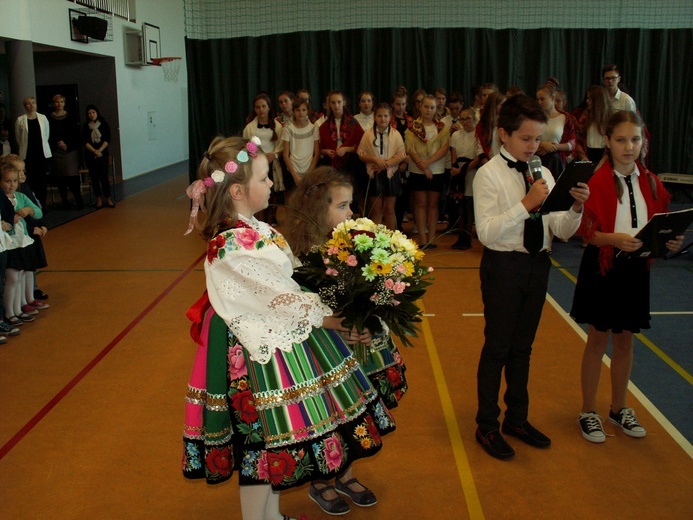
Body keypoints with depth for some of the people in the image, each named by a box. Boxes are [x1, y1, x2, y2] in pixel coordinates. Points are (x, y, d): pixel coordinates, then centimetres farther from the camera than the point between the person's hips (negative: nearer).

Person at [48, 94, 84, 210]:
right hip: (56, 152, 1)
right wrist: (57, 143, -11)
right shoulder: (49, 118, 3)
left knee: (73, 177, -9)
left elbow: (76, 134, 4)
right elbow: (48, 136, 2)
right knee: (60, 178, 3)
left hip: (70, 150, 0)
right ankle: (64, 202, 11)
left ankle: (79, 201, -4)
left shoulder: (71, 117, 5)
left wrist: (67, 144, -7)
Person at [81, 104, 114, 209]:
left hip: (103, 153, -1)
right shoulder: (85, 127, 6)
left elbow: (107, 139, -3)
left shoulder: (104, 124, 5)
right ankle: (99, 200, 5)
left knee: (104, 176, -8)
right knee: (94, 177, 1)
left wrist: (99, 150, -15)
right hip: (90, 155, 1)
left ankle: (108, 198, -2)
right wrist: (94, 151, -15)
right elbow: (85, 142, -2)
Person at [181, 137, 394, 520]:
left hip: (277, 336, 10)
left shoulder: (251, 229, 5)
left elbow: (283, 284, 6)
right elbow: (282, 296, -20)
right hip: (262, 350, -10)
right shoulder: (234, 247, -25)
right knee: (263, 442, 6)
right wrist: (336, 322, -11)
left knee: (272, 439, 21)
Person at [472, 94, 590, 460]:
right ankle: (487, 425, 24)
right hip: (503, 265, -5)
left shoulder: (544, 174, 4)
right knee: (497, 347, 6)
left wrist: (576, 208, -16)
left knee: (522, 346, 18)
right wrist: (526, 204, -26)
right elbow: (486, 232, -20)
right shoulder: (489, 175, -10)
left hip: (537, 265, 5)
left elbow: (563, 232, 2)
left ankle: (517, 418, 36)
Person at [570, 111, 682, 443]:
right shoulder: (597, 182, -12)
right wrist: (615, 239, -31)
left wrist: (669, 241, -11)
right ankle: (588, 412, 21)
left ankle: (619, 409, 32)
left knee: (625, 340, 15)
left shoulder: (650, 183, 4)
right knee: (598, 339, 7)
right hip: (603, 268, -4)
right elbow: (587, 231, -14)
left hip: (635, 268, 5)